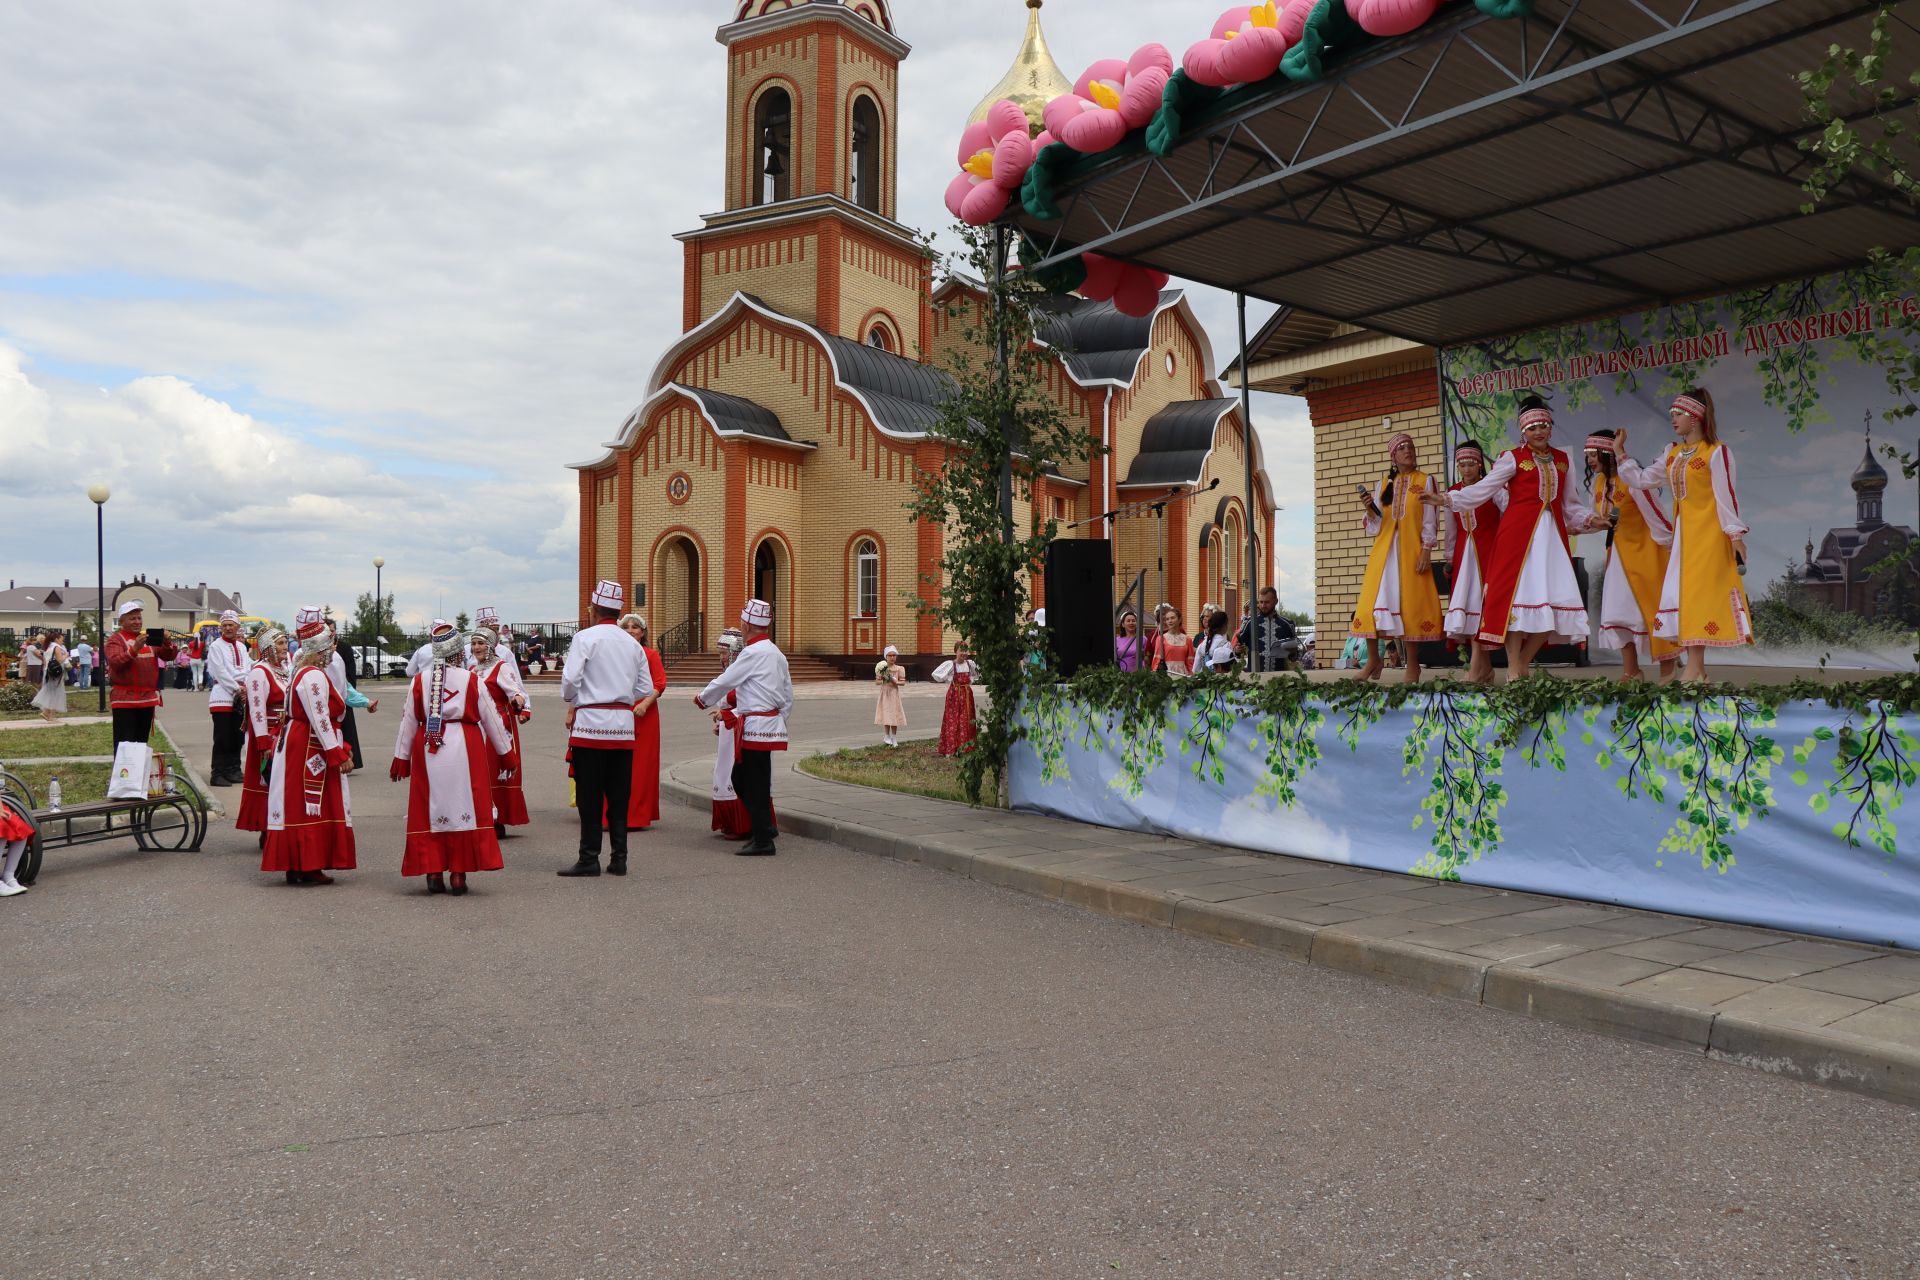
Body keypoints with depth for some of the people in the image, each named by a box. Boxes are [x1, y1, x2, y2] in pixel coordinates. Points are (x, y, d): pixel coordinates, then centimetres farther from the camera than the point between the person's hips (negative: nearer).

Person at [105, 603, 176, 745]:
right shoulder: (115, 639, -2)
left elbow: (169, 656, 8)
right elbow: (115, 662, -16)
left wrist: (167, 642, -12)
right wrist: (134, 649, -30)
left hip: (148, 698, 5)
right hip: (125, 701, -5)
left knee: (142, 744, 12)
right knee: (125, 746, -6)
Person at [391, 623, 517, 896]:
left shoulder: (419, 681, 3)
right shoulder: (472, 680, -2)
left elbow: (408, 721, 6)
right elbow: (491, 720, 3)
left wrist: (401, 758, 15)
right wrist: (507, 754, 14)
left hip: (428, 751, 2)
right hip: (464, 749, -2)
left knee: (430, 811, 9)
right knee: (463, 809, 4)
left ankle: (433, 874, 10)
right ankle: (458, 875, 4)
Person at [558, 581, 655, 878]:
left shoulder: (586, 637, -5)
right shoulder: (633, 644, 11)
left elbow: (570, 679, -11)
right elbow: (645, 688, 12)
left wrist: (572, 701, 8)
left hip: (591, 722, -5)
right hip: (624, 724, 5)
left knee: (590, 795, 0)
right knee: (619, 794, 8)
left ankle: (589, 859, 2)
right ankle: (619, 858, 11)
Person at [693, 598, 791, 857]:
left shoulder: (753, 652, -13)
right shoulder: (776, 653, 14)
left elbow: (725, 681, -7)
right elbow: (787, 697, 17)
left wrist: (702, 698, 11)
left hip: (756, 728, -9)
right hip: (771, 724, 9)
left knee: (755, 787, -2)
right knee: (740, 780, 17)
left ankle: (763, 842, 3)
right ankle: (764, 828, 21)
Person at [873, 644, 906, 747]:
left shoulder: (899, 669, -2)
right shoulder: (881, 668, 0)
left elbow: (903, 682, -4)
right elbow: (877, 681, 4)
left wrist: (895, 681, -21)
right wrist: (882, 680, -17)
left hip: (894, 693, 0)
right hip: (884, 693, 0)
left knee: (894, 716, 2)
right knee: (886, 716, -1)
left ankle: (894, 738, 13)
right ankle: (887, 736, 13)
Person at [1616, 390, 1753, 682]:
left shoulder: (1716, 452, -7)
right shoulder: (1673, 454, 14)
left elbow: (1725, 495, -9)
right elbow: (1642, 480, 17)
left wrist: (1735, 535, -11)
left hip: (1707, 533, -7)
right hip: (1683, 532, 7)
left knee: (1697, 594, -10)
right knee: (1681, 593, 4)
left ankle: (1694, 669, -11)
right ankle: (1697, 669, 8)